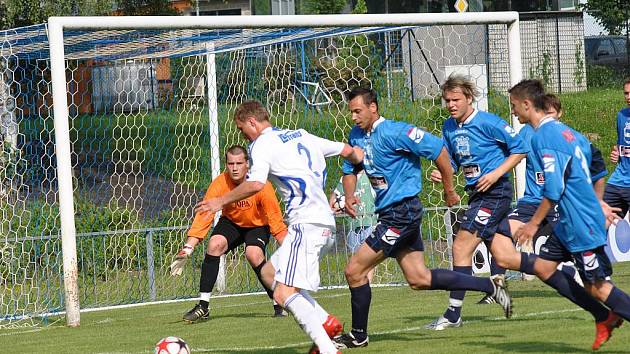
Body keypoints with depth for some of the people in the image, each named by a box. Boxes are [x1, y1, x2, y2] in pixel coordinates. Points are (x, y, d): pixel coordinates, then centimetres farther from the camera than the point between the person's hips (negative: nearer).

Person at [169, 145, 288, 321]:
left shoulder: (261, 185, -28)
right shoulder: (220, 184, -23)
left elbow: (275, 219, -24)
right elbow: (204, 215, -25)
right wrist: (188, 248, -32)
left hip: (258, 225, -2)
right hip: (231, 222, 2)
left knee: (254, 254, -29)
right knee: (214, 245, -25)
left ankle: (279, 304, -10)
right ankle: (203, 307, -18)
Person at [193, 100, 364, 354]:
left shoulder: (262, 144, -3)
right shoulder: (301, 136, 21)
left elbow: (256, 184, -21)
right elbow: (350, 152, 27)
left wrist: (221, 201, -8)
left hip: (306, 224, -9)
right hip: (325, 223, 9)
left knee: (284, 293, -15)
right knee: (269, 272, 19)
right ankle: (325, 322, 7)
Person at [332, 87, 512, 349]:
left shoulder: (394, 132, -16)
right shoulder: (357, 135, 9)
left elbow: (438, 150, -16)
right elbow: (350, 170, 21)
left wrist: (449, 191, -8)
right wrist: (349, 197, 0)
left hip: (402, 213, -9)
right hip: (389, 213, 9)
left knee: (354, 270, -8)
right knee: (419, 279, 11)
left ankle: (358, 335, 6)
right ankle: (490, 287, 16)